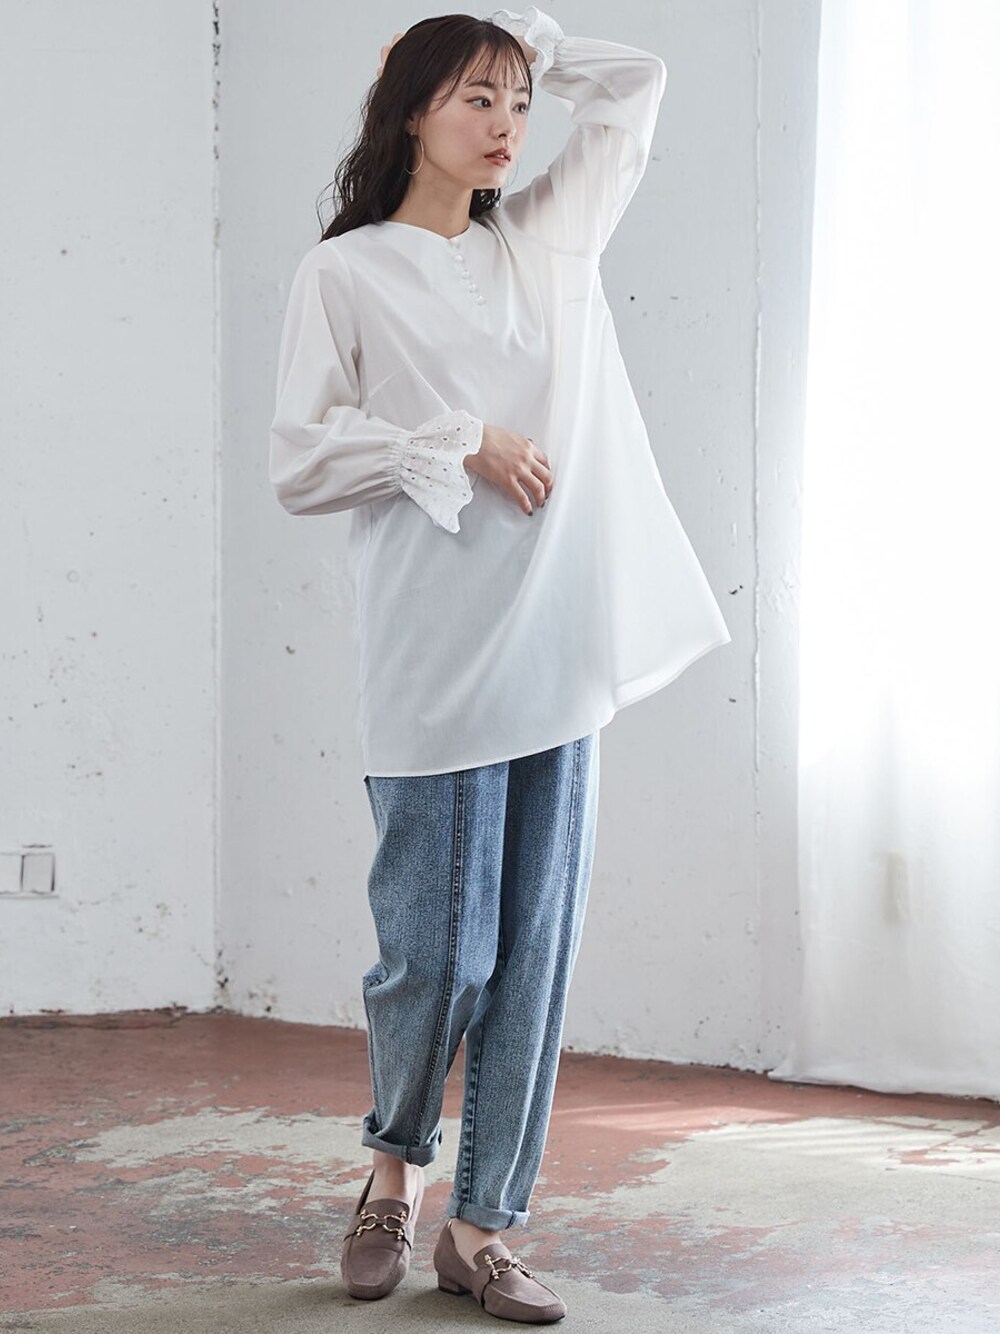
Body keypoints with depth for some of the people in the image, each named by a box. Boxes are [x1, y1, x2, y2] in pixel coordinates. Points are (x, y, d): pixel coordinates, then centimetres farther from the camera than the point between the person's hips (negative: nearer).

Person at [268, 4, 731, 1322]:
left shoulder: (547, 239, 16)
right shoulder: (345, 272, 3)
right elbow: (301, 464, -4)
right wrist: (464, 445, -11)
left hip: (562, 646, 5)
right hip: (437, 659, -5)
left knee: (537, 949, 4)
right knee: (440, 950, -3)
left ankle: (481, 1226, 15)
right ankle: (395, 1164, 25)